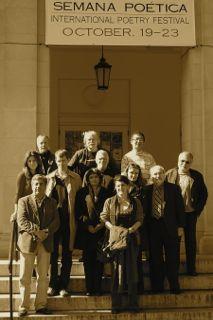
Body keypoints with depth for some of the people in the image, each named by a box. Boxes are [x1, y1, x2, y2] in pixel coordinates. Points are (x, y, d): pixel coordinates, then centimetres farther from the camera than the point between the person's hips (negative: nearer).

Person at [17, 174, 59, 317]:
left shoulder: (52, 202, 14)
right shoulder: (24, 201, 6)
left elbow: (56, 221, 5)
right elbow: (21, 221, -7)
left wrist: (46, 232, -14)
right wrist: (36, 231, -20)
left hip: (45, 242, 2)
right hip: (28, 242, -2)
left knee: (43, 276, 5)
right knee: (25, 277, -1)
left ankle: (41, 305, 12)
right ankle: (24, 307, 5)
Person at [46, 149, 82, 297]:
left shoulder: (75, 178, 5)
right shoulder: (50, 178, 8)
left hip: (68, 219, -1)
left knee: (67, 253, 3)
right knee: (53, 252, 2)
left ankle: (64, 285, 9)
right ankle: (53, 284, 11)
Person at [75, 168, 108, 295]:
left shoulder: (105, 193, 8)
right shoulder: (82, 193, 9)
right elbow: (78, 212, 5)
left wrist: (100, 225, -6)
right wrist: (88, 226, -6)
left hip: (101, 231, 0)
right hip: (86, 231, 0)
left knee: (99, 260, -2)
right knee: (88, 260, -2)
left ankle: (98, 288, 2)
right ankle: (89, 288, 2)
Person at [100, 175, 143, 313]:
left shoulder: (136, 202, 5)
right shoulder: (109, 202, 3)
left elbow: (140, 219, 3)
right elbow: (104, 218, 1)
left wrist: (130, 229, -14)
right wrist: (114, 228, -15)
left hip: (132, 238, 1)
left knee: (131, 269, 3)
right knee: (117, 268, 1)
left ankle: (132, 302, 9)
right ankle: (116, 303, 5)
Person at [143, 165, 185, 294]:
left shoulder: (174, 188, 3)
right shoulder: (147, 190, 6)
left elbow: (180, 207, 2)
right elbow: (144, 209, 7)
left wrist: (180, 225, -4)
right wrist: (145, 227, 0)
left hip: (170, 227, -1)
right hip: (153, 227, 1)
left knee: (172, 258, 4)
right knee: (155, 258, 7)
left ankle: (174, 286, 14)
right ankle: (157, 286, 17)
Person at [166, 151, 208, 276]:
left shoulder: (197, 176, 2)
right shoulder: (169, 174, 0)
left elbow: (204, 193, 8)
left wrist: (198, 209, 0)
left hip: (190, 214, 1)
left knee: (191, 241, 7)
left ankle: (191, 268, 16)